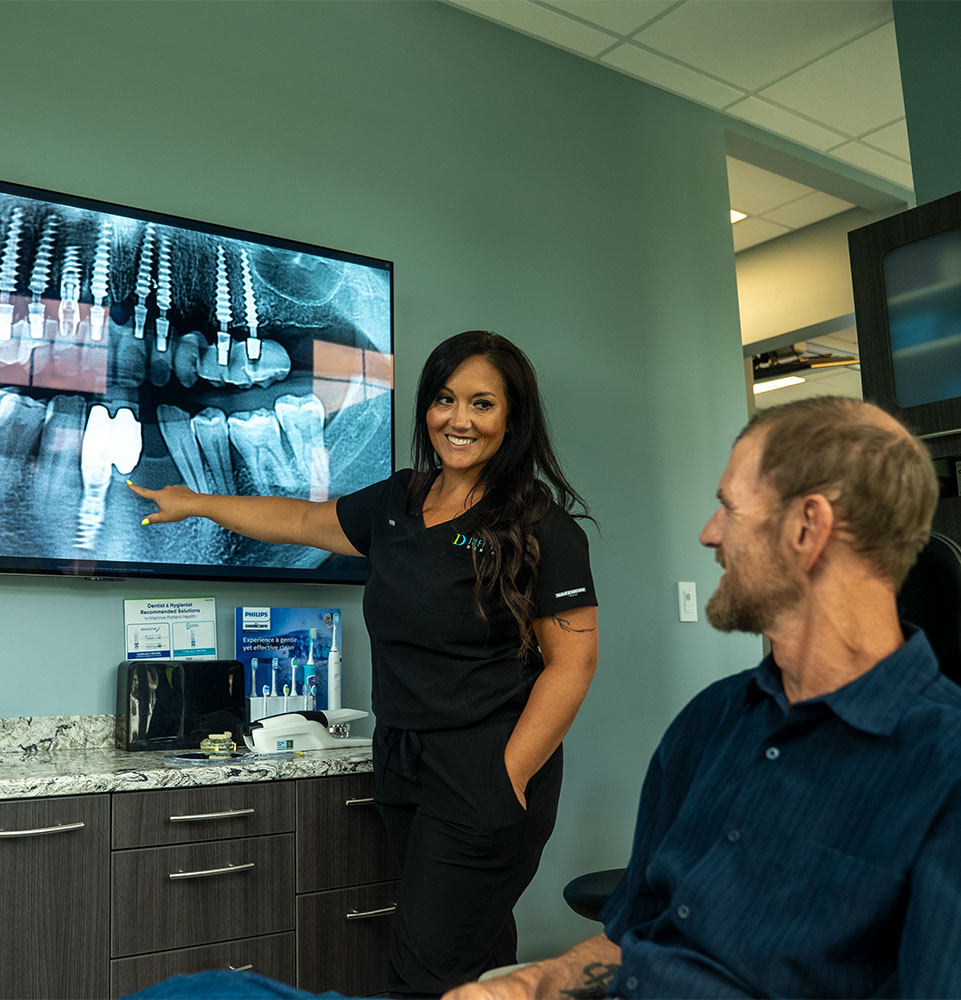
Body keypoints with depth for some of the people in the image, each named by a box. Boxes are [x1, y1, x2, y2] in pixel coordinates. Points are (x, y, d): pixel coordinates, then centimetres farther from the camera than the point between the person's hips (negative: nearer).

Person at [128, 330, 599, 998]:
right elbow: (304, 520, 25)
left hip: (486, 775, -6)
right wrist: (196, 504, 31)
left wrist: (509, 777, -15)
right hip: (401, 766, 6)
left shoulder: (542, 527, -9)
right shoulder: (396, 504, 10)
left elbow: (572, 662, -11)